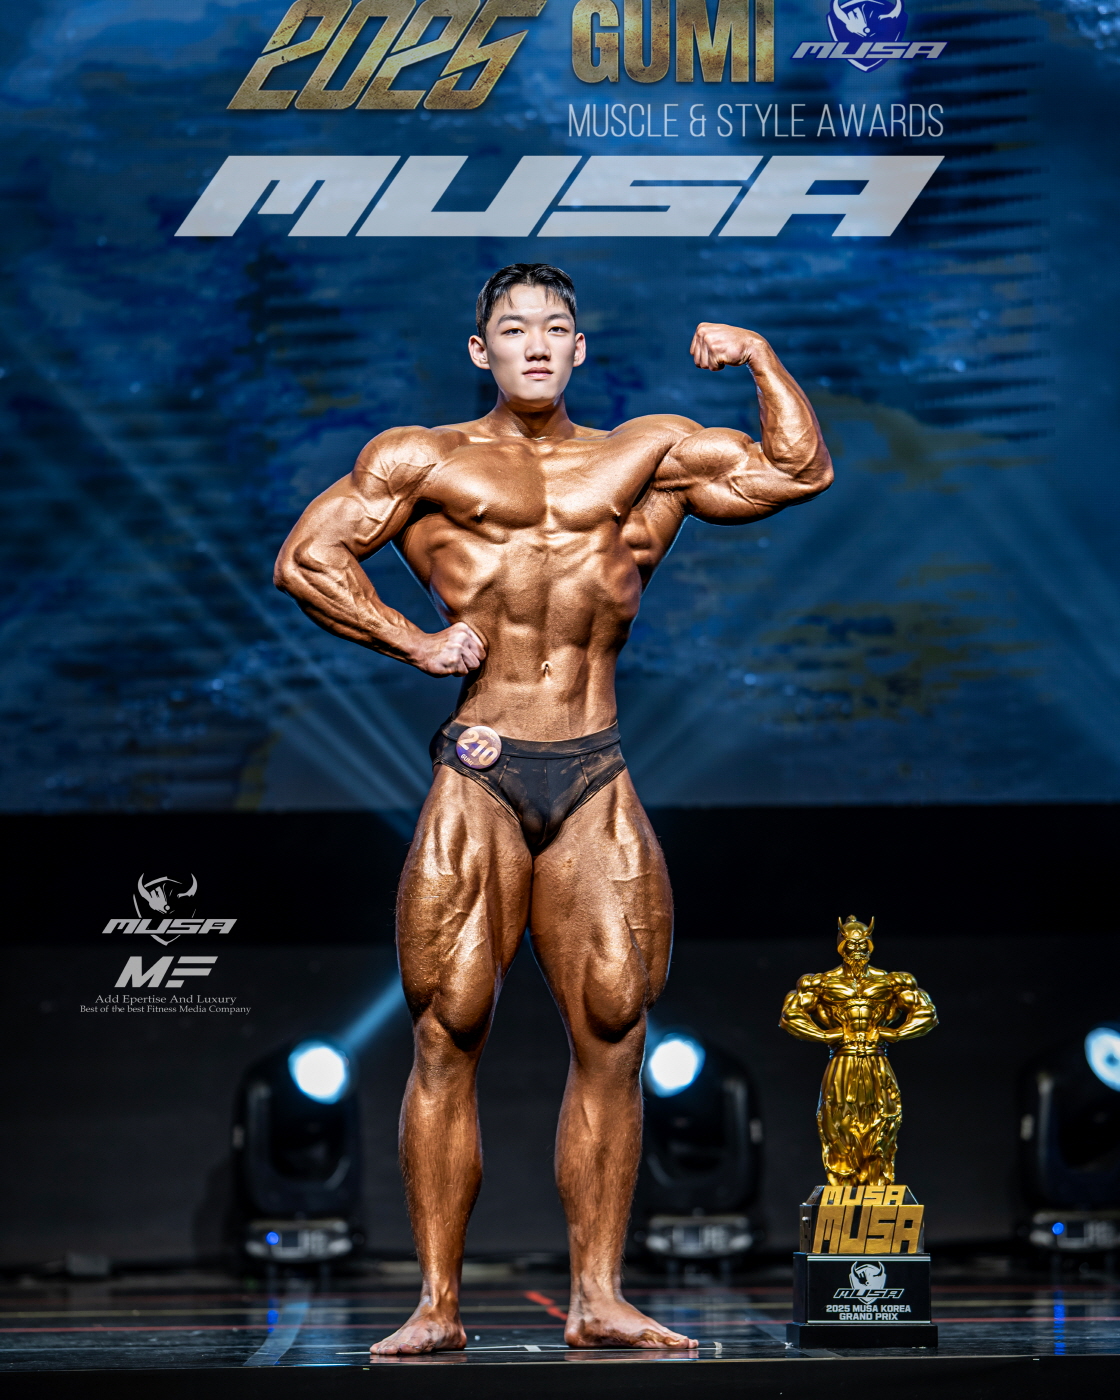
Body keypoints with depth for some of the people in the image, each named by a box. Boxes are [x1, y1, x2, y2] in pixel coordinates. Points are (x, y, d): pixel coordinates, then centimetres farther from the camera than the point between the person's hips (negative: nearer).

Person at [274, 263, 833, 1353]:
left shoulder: (648, 455, 17)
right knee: (447, 1035, -5)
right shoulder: (423, 460, 10)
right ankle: (437, 1304, 0)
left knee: (611, 1036, -3)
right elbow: (305, 559, 3)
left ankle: (597, 1300, 3)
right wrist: (413, 643, -4)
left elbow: (798, 471, 19)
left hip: (597, 782, 2)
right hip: (478, 775, -2)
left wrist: (760, 359, 10)